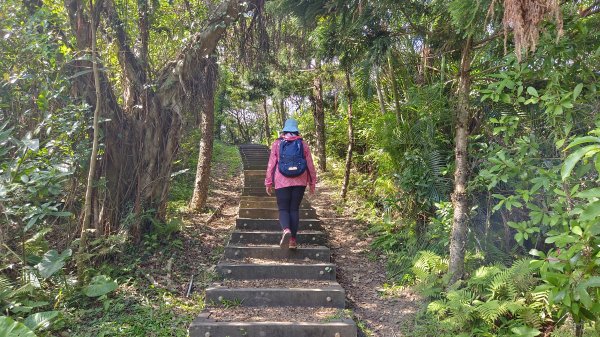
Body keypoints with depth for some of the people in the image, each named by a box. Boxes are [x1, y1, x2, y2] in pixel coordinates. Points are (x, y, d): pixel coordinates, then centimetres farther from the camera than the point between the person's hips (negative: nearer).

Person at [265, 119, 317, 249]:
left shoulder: (277, 143, 2)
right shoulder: (303, 144, 5)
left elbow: (271, 164, 1)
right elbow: (310, 164, 7)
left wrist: (268, 183, 7)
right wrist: (312, 182, 15)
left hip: (282, 182, -1)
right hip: (299, 182, 2)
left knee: (283, 209, 4)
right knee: (294, 209, 10)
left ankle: (286, 230, -25)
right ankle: (293, 239, 7)